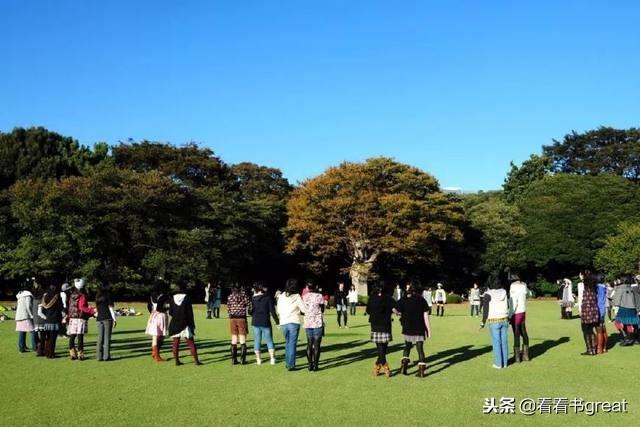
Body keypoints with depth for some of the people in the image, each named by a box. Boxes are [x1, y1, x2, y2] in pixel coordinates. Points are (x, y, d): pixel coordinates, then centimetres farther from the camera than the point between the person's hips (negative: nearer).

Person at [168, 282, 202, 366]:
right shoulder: (186, 298, -10)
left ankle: (177, 360, 11)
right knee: (190, 342, 3)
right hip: (185, 323, -3)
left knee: (175, 343, 10)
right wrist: (192, 323, -1)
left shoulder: (172, 298, 0)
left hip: (175, 324, 3)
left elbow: (170, 312, 3)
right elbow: (190, 312, -9)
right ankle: (196, 360, 3)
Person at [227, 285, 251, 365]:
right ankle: (242, 359, 2)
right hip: (242, 319, -2)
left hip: (233, 319, 2)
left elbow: (228, 309, 4)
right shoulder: (244, 296, -5)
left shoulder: (230, 297, 1)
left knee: (234, 341, 10)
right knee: (242, 341, 4)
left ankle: (233, 359, 11)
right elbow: (249, 308, -5)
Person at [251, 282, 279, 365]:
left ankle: (258, 359, 11)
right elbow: (272, 311, -8)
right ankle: (272, 358, 3)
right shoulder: (268, 298, -6)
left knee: (257, 340, 9)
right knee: (269, 340, 8)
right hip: (265, 322, -2)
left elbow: (250, 311, 2)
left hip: (255, 322, 2)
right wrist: (277, 321, -1)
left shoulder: (253, 298, 0)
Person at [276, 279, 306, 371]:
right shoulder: (296, 296, -8)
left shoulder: (281, 296, 3)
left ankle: (287, 362, 24)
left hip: (283, 323, 4)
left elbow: (278, 310, 10)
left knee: (287, 342, 20)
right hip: (294, 322, -4)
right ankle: (291, 365, 0)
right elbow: (303, 309, -5)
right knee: (292, 343, 1)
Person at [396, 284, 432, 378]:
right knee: (420, 349, 4)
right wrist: (429, 330, 0)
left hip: (408, 329, 0)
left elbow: (396, 310, -14)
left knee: (407, 346, 21)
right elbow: (426, 316, -4)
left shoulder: (404, 299, -3)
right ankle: (422, 370, -1)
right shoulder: (422, 300, 0)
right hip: (420, 329, 0)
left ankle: (404, 363, 6)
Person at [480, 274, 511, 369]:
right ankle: (505, 362, 17)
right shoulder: (504, 292, 0)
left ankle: (498, 364, 8)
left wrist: (483, 322, -1)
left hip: (494, 322, -4)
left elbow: (485, 310, -13)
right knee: (504, 342, 11)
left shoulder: (488, 295, -14)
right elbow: (508, 307, 8)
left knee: (496, 343, 4)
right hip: (504, 320, 4)